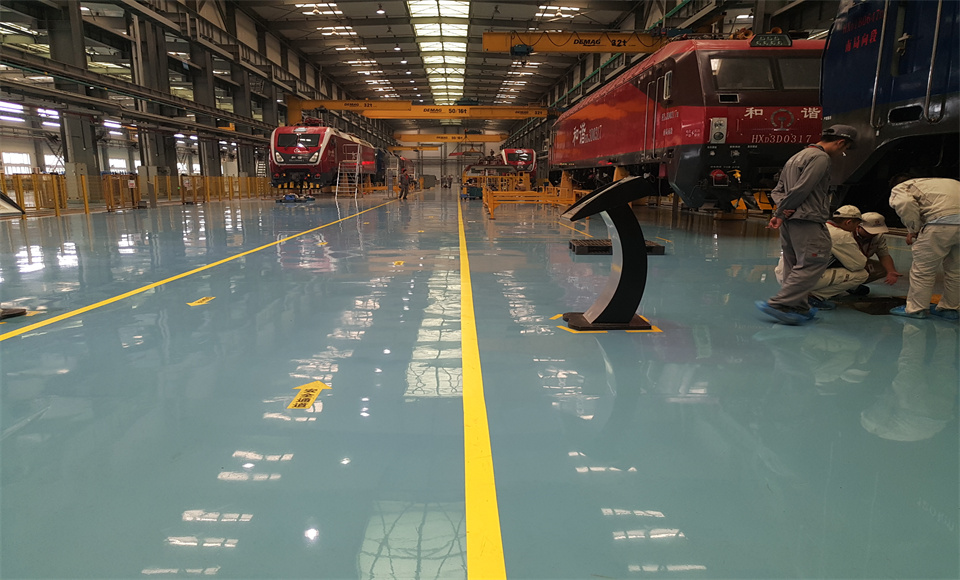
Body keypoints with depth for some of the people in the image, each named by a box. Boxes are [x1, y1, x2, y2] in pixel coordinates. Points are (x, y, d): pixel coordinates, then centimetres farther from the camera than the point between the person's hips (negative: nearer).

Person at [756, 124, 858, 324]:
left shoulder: (796, 157, 22)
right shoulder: (821, 158, -8)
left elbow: (777, 190, 16)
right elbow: (801, 190, -17)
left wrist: (782, 209, 0)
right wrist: (781, 212, -6)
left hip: (788, 223, 10)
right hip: (807, 220, -10)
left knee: (795, 267, 12)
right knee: (812, 263, -7)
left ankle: (799, 309, 16)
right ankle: (778, 304, -13)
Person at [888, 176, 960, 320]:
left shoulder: (899, 188, 13)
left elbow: (905, 203, -11)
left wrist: (913, 228, 2)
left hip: (943, 220, -8)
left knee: (924, 268, 5)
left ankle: (915, 308, 12)